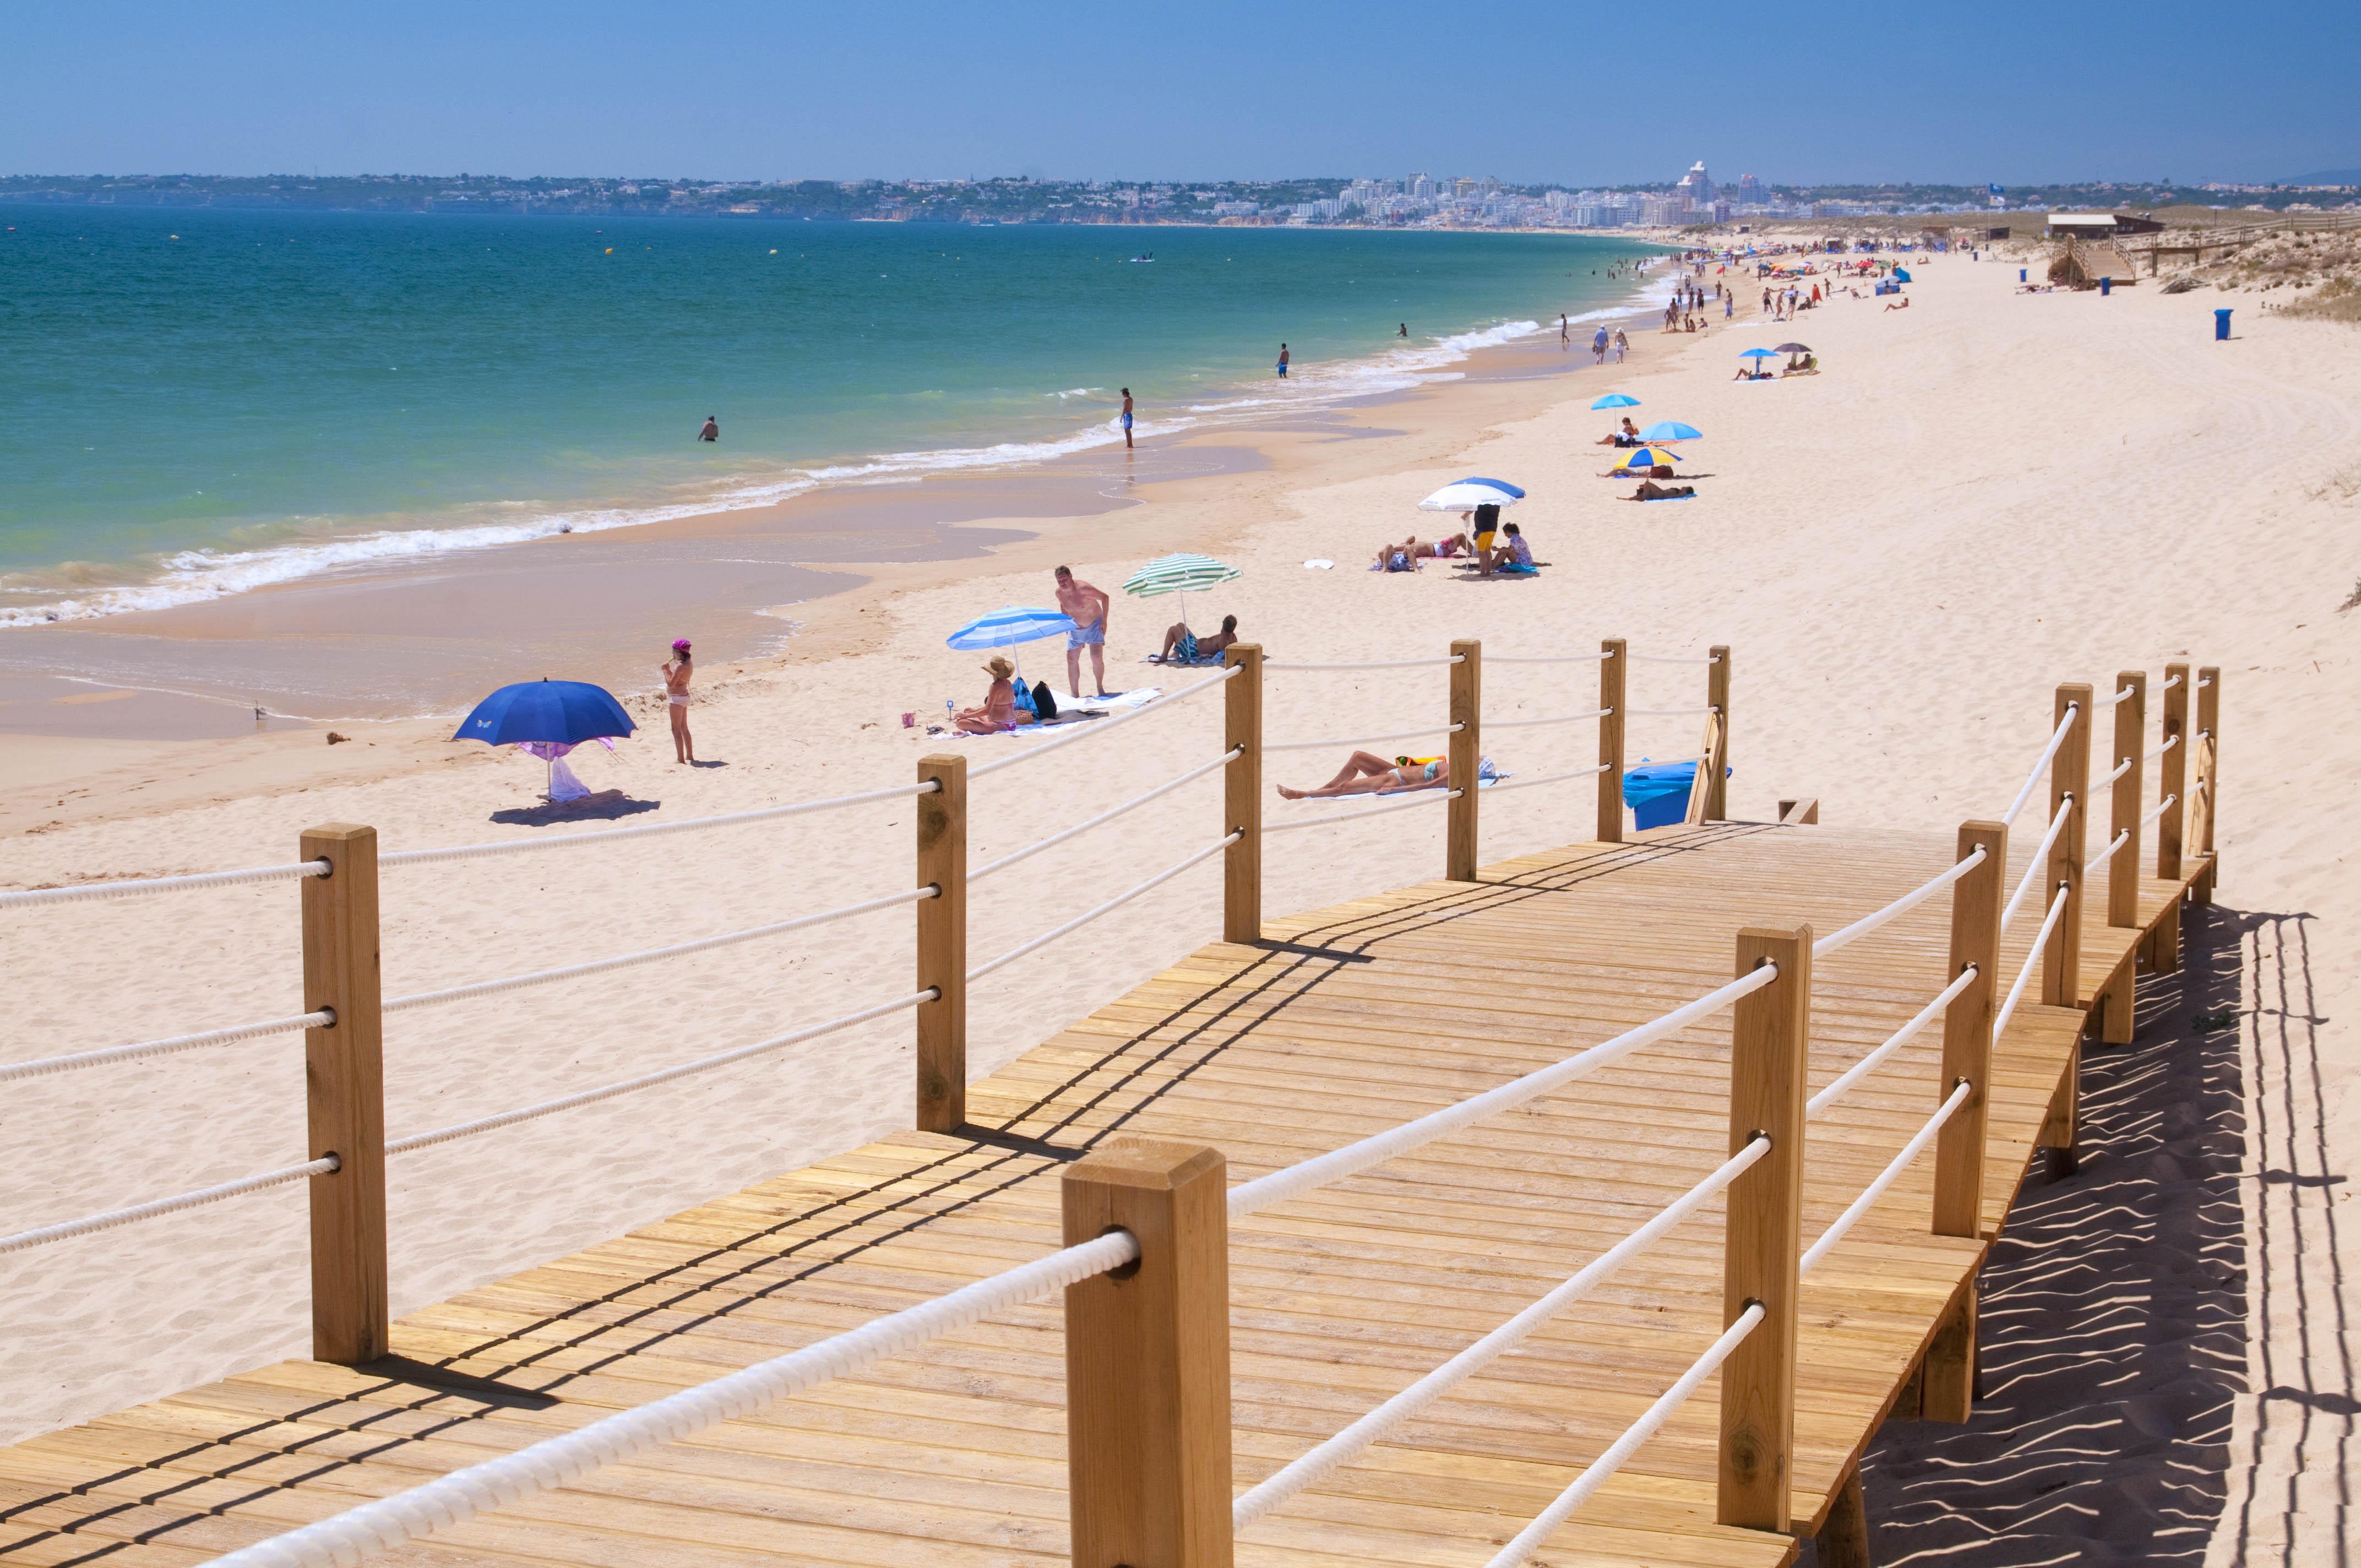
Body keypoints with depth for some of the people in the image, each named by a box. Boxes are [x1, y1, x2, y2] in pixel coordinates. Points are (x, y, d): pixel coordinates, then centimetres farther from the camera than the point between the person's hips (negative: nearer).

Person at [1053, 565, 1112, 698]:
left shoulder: (1083, 589, -27)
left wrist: (1104, 621, -18)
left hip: (1094, 625, -5)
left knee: (1097, 657, -18)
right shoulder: (1059, 593, -10)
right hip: (1075, 628, 5)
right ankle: (1075, 695, 7)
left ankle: (1100, 688, 3)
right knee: (1072, 660, -2)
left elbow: (1104, 597, -17)